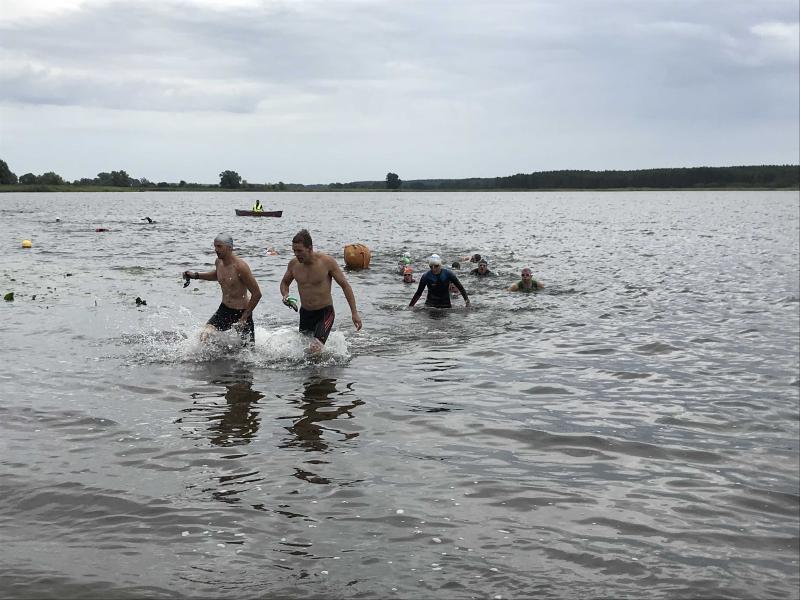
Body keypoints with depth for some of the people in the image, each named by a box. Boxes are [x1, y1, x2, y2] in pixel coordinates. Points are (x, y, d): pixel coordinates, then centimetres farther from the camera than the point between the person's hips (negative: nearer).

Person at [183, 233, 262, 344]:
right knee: (204, 336, -16)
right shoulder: (218, 262, 0)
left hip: (241, 312, -5)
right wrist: (196, 275, 13)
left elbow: (257, 294, -20)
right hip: (224, 310, 5)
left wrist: (244, 318, -18)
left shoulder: (240, 266, -22)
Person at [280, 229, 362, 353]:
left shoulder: (327, 262, -16)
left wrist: (354, 313, -12)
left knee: (315, 349, -22)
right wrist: (285, 295, -8)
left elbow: (345, 285, -9)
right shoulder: (293, 264, -4)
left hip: (325, 312, -5)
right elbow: (284, 283, 17)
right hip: (305, 313, 5)